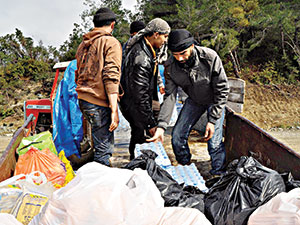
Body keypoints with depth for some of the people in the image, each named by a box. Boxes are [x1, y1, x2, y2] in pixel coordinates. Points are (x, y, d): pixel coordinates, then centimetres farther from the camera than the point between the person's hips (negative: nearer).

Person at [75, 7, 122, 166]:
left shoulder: (83, 44, 19)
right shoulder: (111, 43, -6)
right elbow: (111, 77, -16)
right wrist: (114, 110, -17)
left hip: (83, 100, 8)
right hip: (99, 103, -8)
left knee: (99, 143, 19)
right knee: (104, 149, -3)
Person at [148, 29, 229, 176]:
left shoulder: (210, 57, -31)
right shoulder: (170, 66, -21)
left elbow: (222, 89, -22)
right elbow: (170, 96, -19)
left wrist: (212, 120, -25)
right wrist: (161, 125, -32)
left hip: (214, 101, -3)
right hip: (194, 101, 4)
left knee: (214, 142, -12)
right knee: (177, 136, -2)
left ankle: (218, 176, 13)